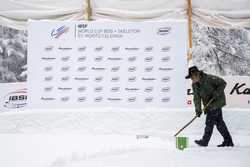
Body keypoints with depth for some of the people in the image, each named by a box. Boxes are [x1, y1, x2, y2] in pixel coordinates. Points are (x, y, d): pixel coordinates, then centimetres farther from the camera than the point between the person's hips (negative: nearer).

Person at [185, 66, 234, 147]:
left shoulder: (209, 78, -23)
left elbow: (223, 83, -15)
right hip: (208, 105, 7)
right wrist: (198, 109, -16)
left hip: (216, 102, -7)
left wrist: (216, 94, -23)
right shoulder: (194, 85, -2)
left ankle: (205, 141, 6)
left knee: (209, 122, -6)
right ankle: (228, 141, 22)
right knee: (219, 122, 12)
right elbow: (196, 98, -5)